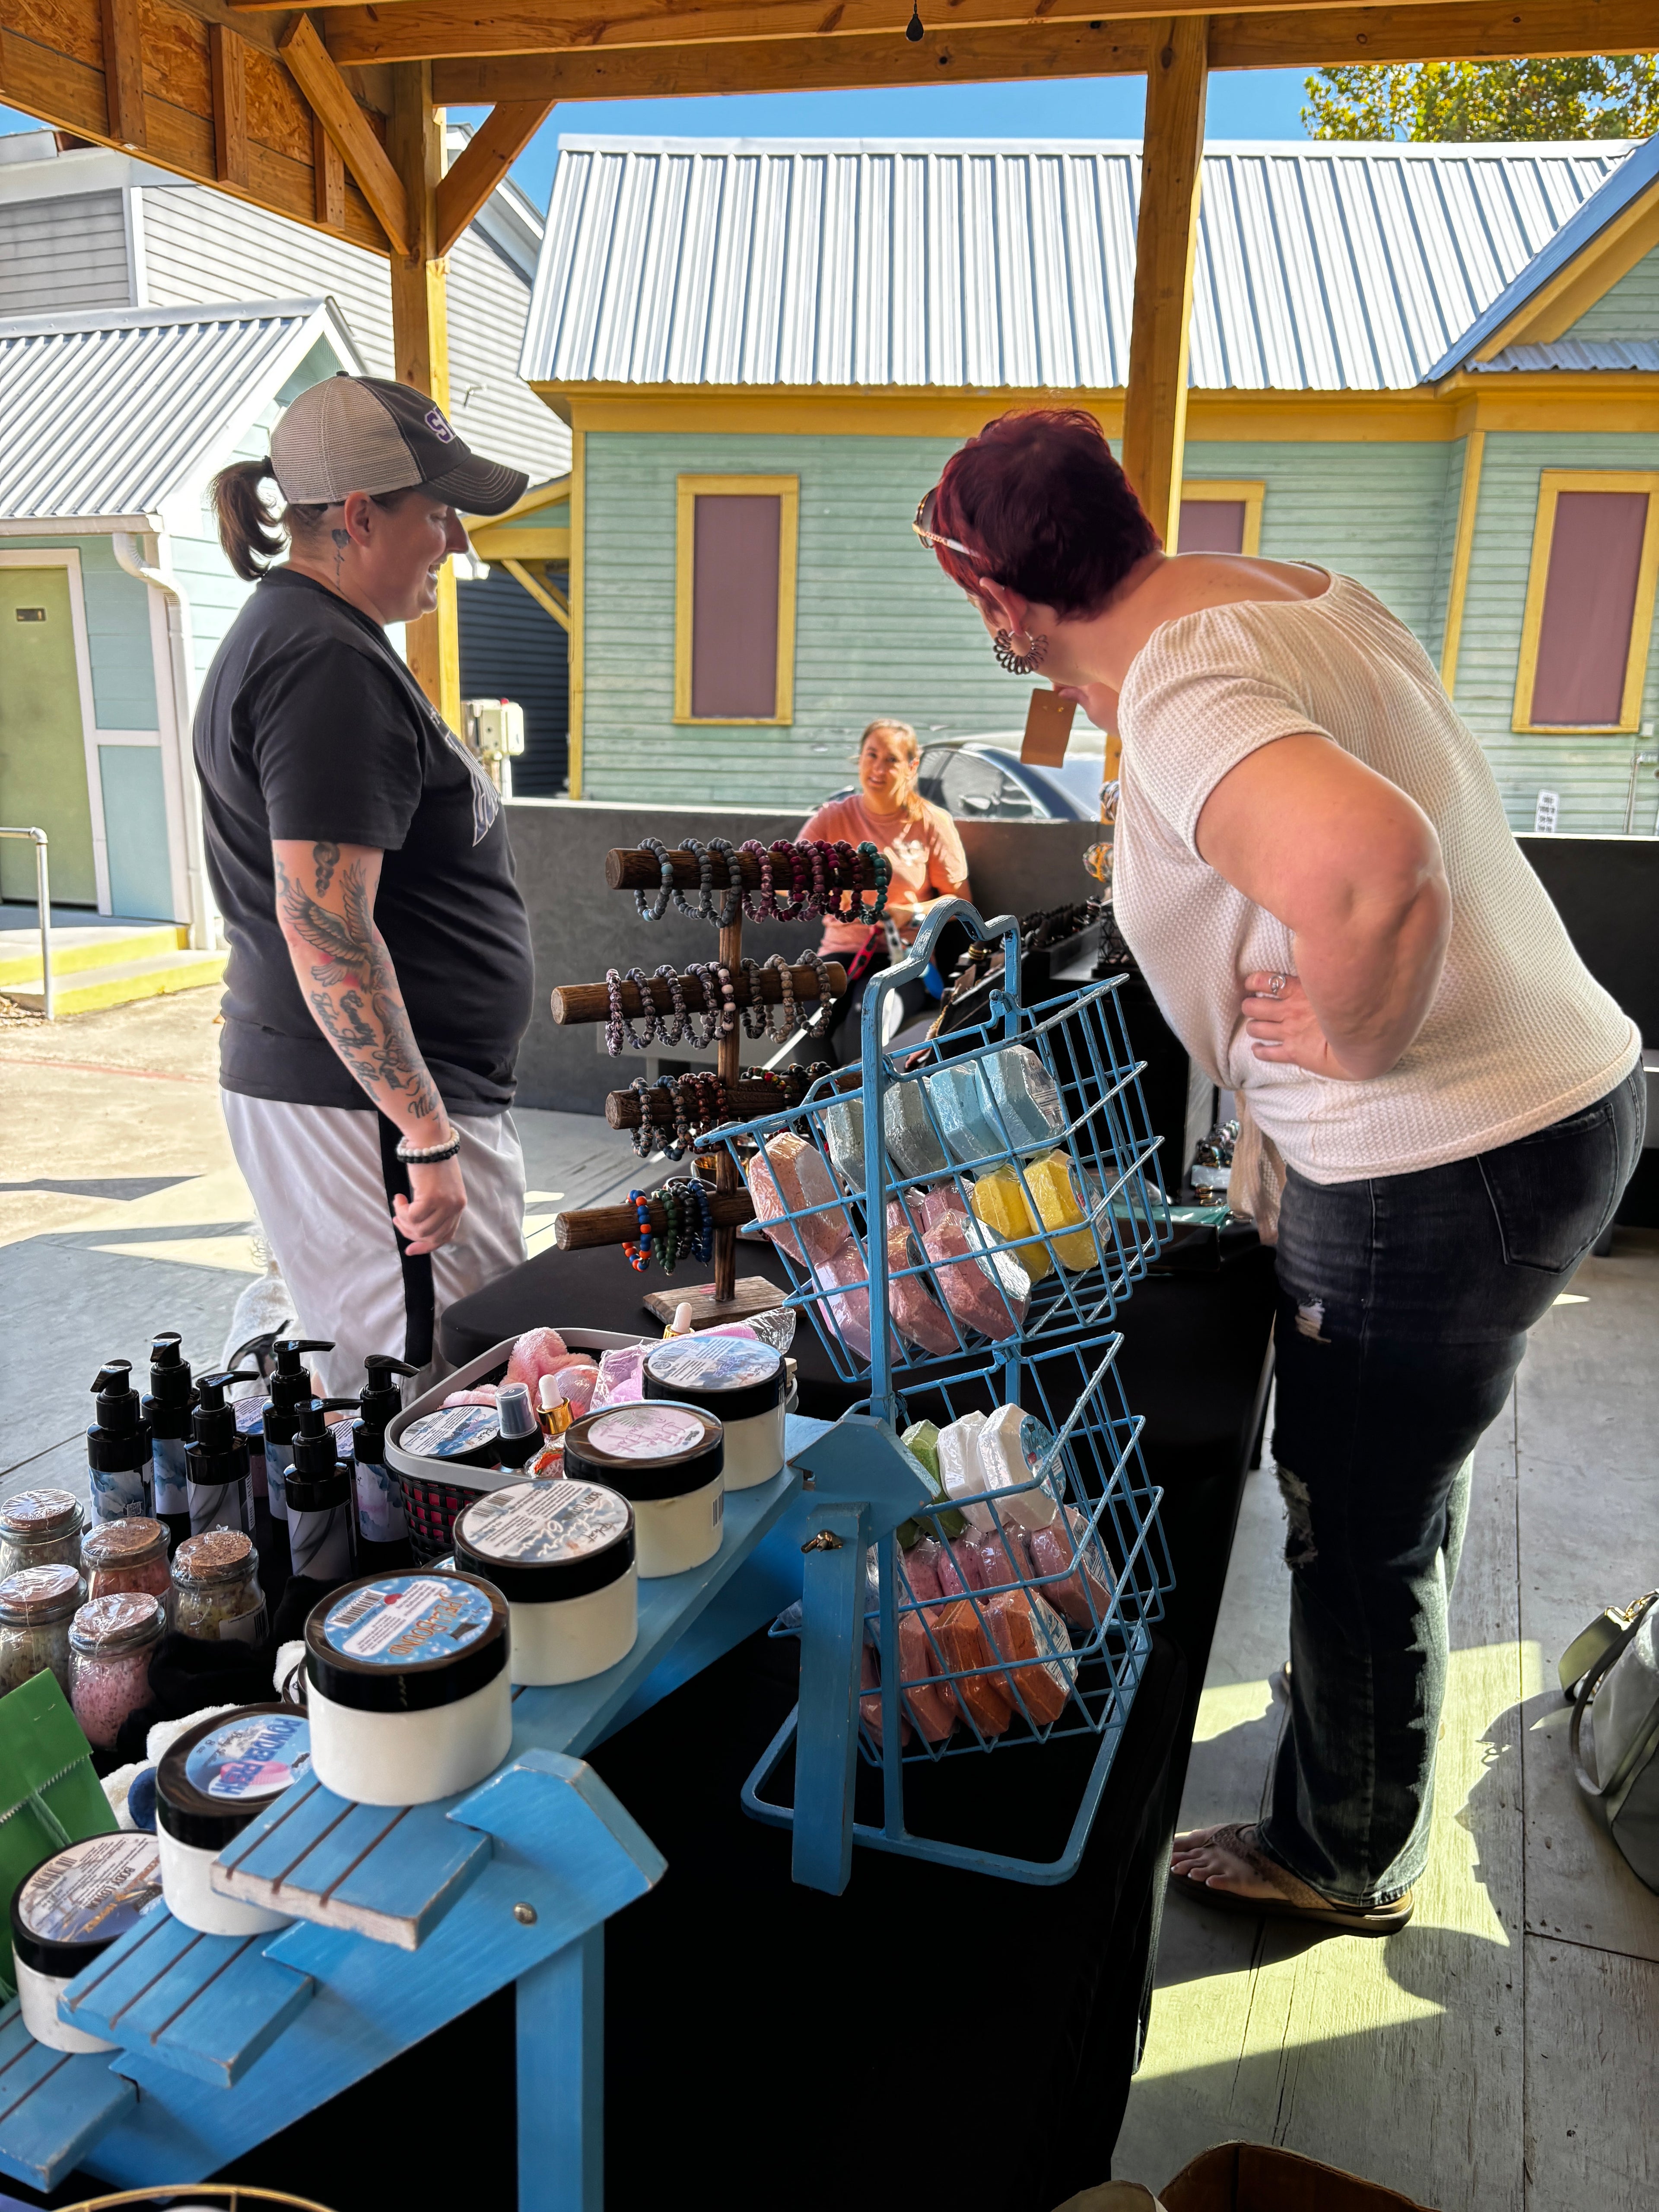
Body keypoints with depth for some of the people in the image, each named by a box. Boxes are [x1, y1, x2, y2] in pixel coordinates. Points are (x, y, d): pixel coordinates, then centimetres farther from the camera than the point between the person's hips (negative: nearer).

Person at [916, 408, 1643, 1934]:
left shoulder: (1179, 694, -25)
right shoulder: (1294, 590, 5)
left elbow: (1370, 863, -46)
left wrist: (1356, 1040, -26)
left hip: (1443, 1166, -9)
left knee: (1358, 1527, 11)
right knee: (1410, 1478, 29)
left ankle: (1347, 1861, 36)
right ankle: (1385, 1709, 55)